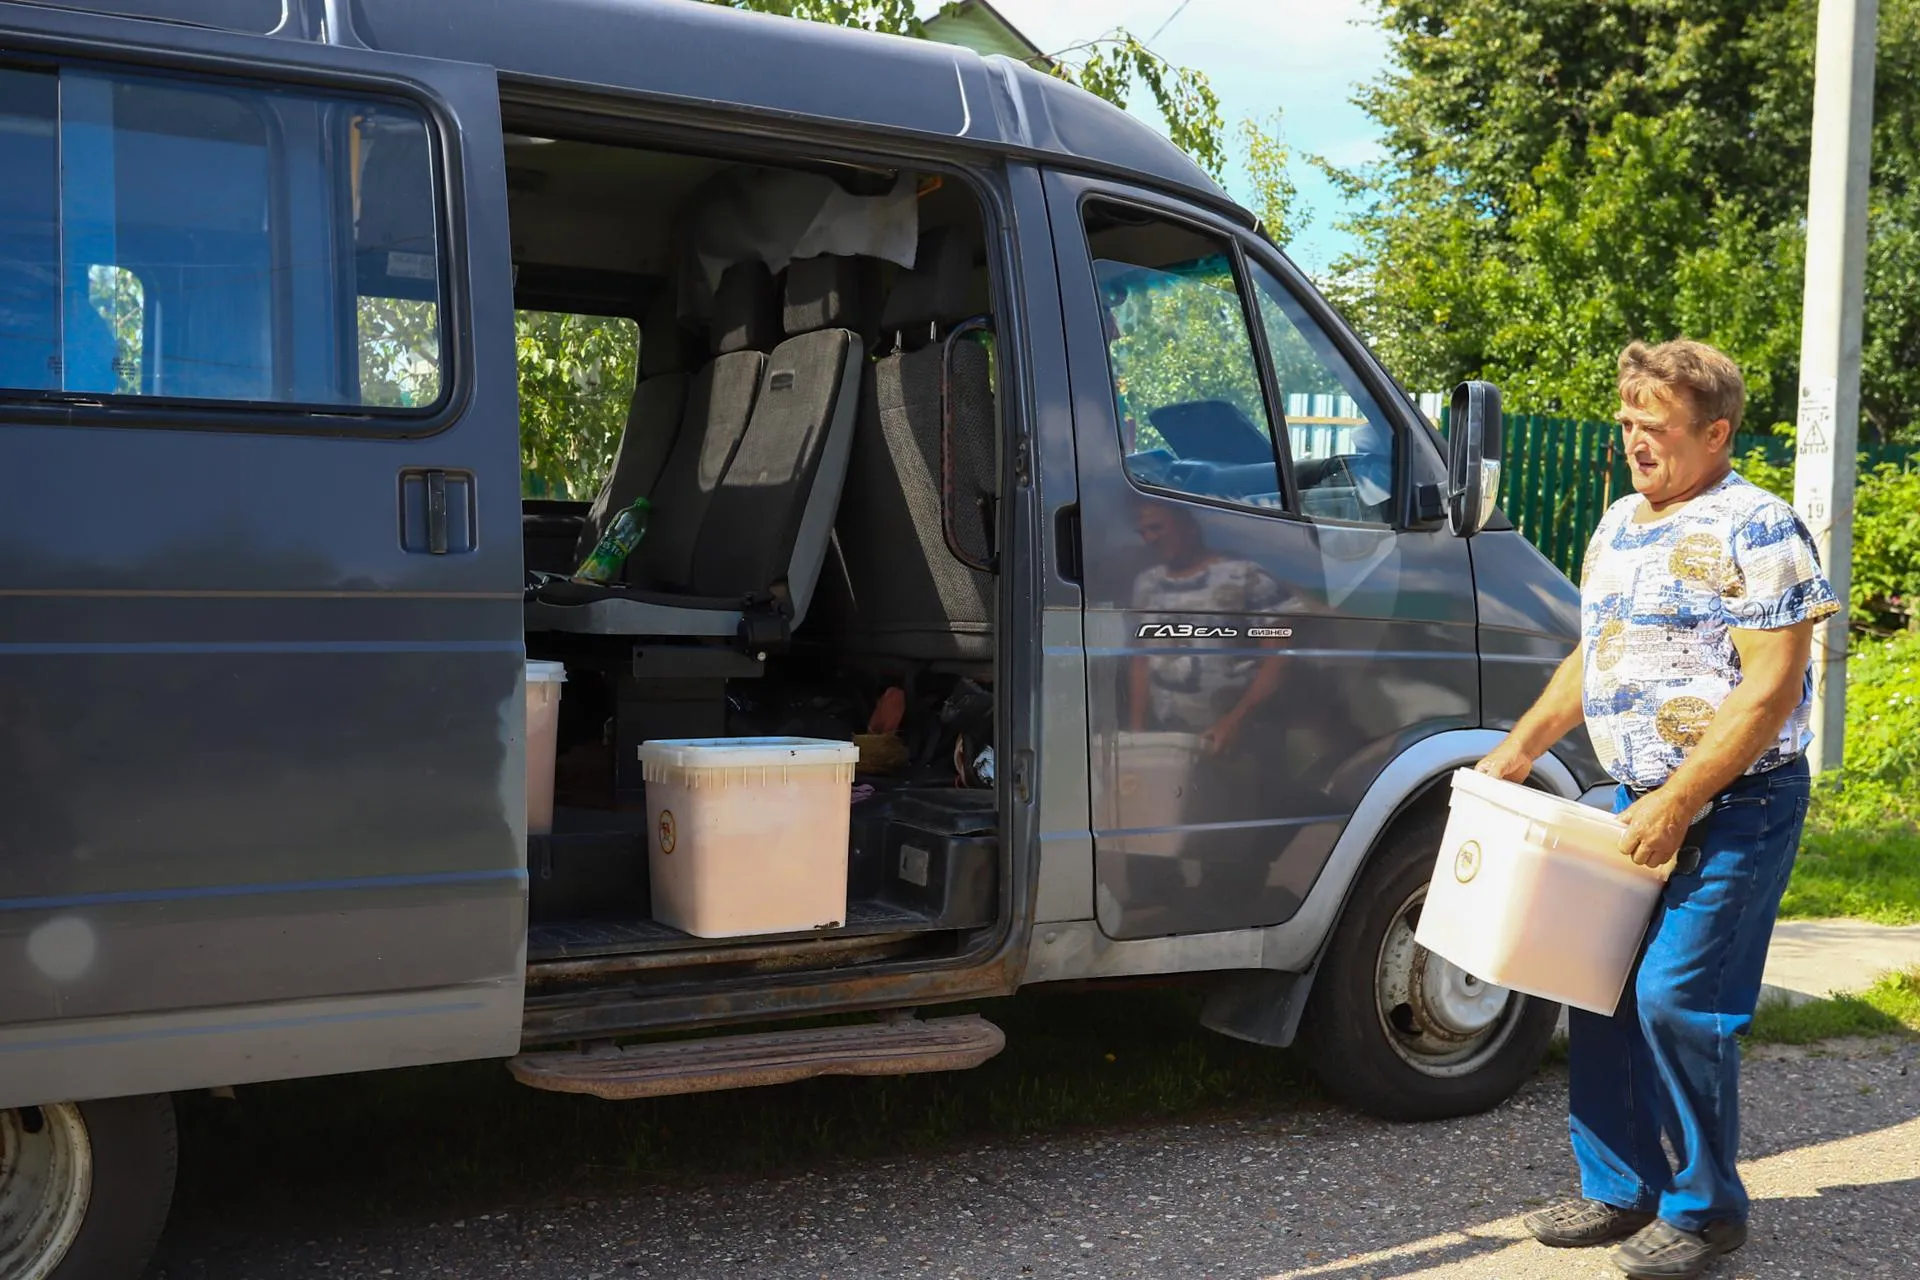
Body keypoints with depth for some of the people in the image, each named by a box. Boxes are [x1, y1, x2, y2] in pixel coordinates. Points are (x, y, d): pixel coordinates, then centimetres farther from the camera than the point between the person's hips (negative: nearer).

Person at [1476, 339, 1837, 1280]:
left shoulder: (1755, 530, -13)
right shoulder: (1618, 526, 12)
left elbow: (1773, 688, -19)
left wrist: (1676, 804, -21)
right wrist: (1522, 744, 10)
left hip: (1734, 806, -8)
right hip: (1639, 801, 8)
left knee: (1676, 1000, -9)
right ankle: (1619, 1189, 23)